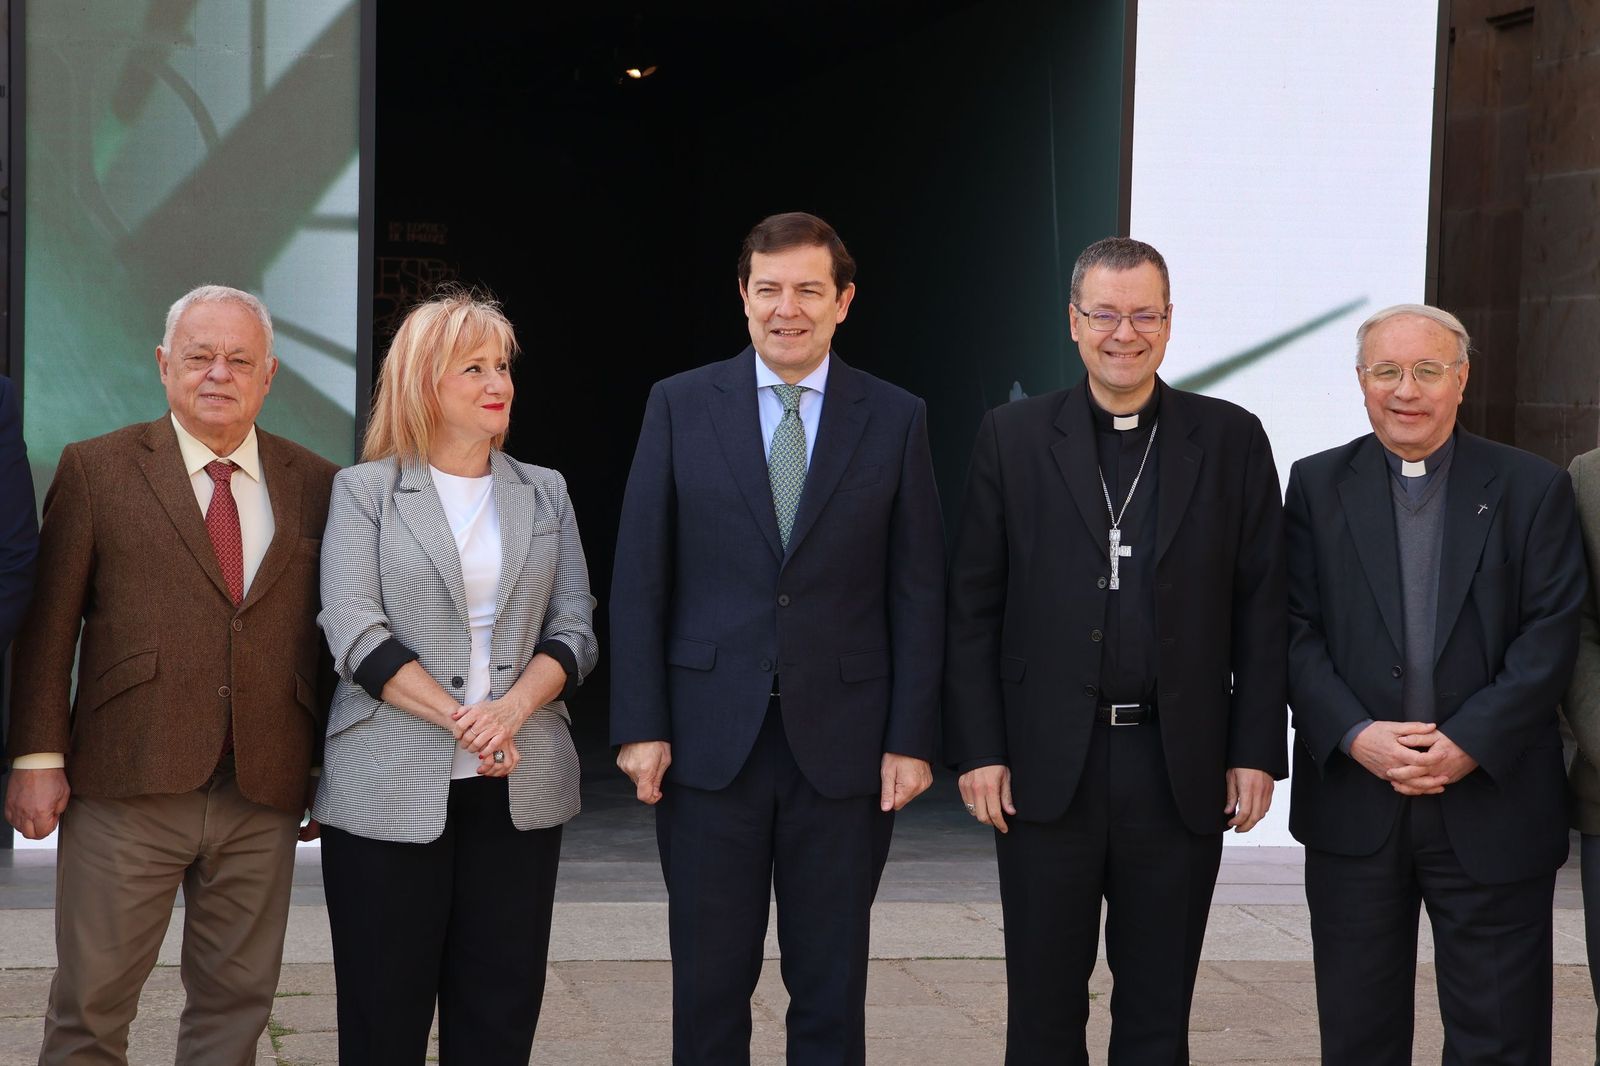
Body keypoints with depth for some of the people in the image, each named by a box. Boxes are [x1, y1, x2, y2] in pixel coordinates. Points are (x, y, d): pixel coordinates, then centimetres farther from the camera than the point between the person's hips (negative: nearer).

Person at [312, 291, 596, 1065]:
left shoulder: (544, 494, 13)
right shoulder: (363, 492, 3)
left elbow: (573, 630, 8)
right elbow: (356, 635, -6)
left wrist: (511, 710, -11)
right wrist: (460, 719, -16)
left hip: (518, 787, 3)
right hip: (393, 788, -3)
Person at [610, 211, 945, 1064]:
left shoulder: (895, 419, 4)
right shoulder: (680, 405, 3)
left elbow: (917, 594, 3)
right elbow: (639, 580, 2)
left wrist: (912, 738, -3)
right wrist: (640, 726, -4)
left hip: (843, 742, 0)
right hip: (710, 739, 0)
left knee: (832, 991, 7)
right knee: (709, 983, 7)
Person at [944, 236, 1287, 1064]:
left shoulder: (1231, 441, 4)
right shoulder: (1012, 438, 3)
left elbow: (1261, 609, 4)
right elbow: (972, 608, 2)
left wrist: (1257, 751, -2)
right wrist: (976, 750, -4)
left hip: (1181, 770, 1)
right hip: (1048, 768, 0)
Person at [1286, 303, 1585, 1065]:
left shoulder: (1533, 489, 3)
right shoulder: (1317, 486, 6)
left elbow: (1551, 634, -4)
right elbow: (1295, 631, 0)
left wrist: (1470, 742, -14)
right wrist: (1355, 735, -14)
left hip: (1490, 801, -1)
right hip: (1353, 804, 1)